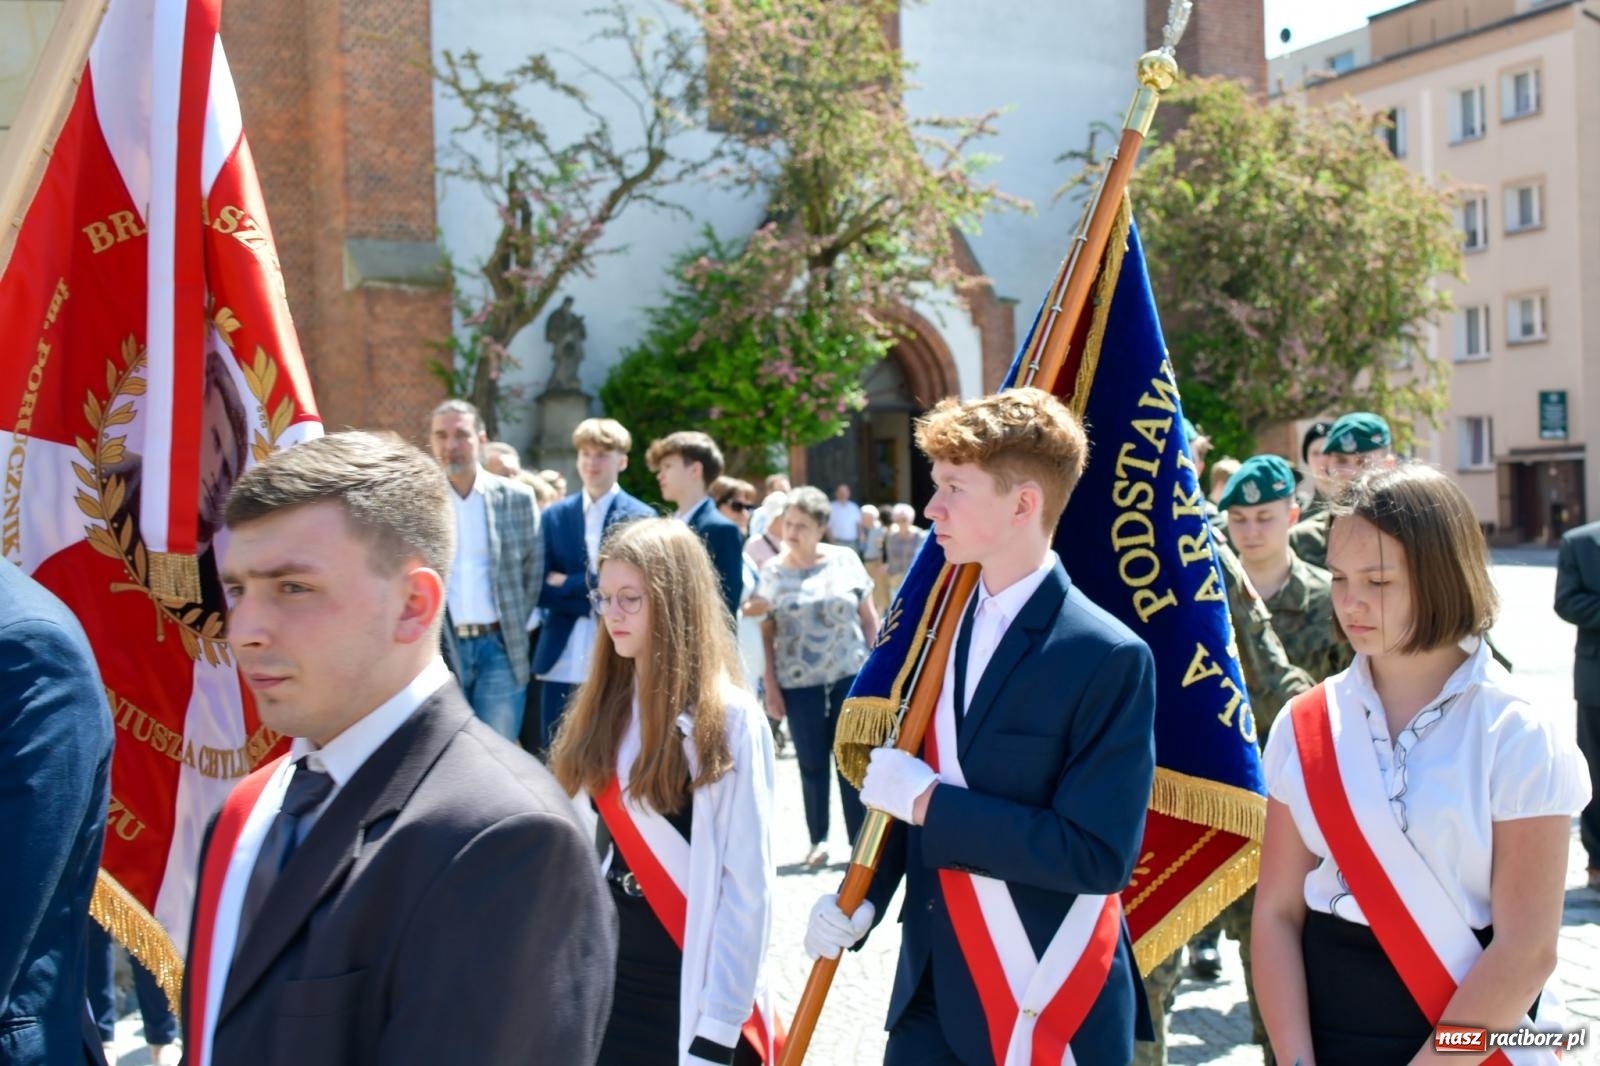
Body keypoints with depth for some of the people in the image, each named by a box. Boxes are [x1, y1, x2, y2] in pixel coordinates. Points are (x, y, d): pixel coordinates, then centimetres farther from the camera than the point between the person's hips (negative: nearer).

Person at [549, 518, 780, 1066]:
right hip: (605, 965, 5)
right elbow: (587, 841, 6)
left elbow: (748, 883, -14)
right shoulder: (603, 706, 4)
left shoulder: (728, 717, -14)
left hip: (689, 982, -5)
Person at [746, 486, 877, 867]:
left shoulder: (845, 559, 0)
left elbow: (868, 618, 5)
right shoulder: (772, 571, -1)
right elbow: (765, 634, 1)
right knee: (812, 765, 9)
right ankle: (818, 839, 24)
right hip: (799, 683, 0)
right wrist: (770, 687, -2)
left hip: (851, 676, 0)